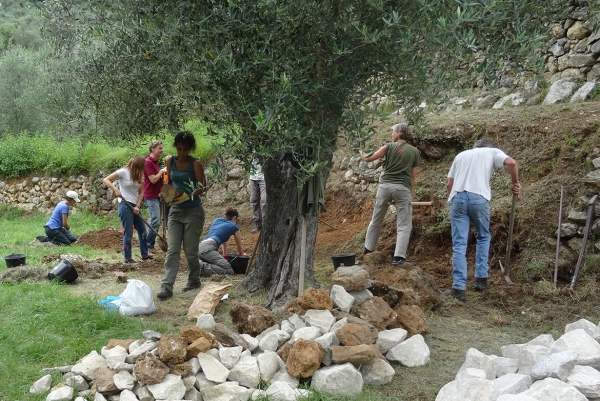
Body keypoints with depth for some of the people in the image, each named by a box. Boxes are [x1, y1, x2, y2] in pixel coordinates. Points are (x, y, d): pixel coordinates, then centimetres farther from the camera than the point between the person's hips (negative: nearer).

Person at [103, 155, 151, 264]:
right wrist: (116, 189, -27)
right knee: (128, 233, -3)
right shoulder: (123, 172, -11)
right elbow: (106, 180, -12)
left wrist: (137, 206, -6)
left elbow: (141, 192, 7)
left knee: (143, 231, 12)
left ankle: (144, 254, 25)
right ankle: (127, 258, 6)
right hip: (125, 206, -7)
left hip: (135, 206, 7)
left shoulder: (139, 175, 7)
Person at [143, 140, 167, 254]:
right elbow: (153, 179, -19)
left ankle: (151, 245, 17)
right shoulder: (148, 162, -15)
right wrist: (161, 171, -7)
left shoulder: (156, 162, 14)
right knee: (155, 221, -12)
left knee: (156, 222, 10)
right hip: (151, 197, -9)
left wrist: (163, 180, 6)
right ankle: (148, 246, -2)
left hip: (157, 196, 10)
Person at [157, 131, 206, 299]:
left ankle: (194, 281, 25)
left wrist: (191, 195, -33)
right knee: (172, 250, -2)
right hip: (175, 210, 4)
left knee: (190, 250, 5)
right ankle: (166, 286, -5)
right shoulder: (169, 160, 2)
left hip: (193, 211, -4)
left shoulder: (195, 164, -11)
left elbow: (202, 187, -14)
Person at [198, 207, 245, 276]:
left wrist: (225, 256, 53)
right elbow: (240, 250, 29)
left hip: (199, 247, 8)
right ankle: (202, 266, -26)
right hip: (208, 248, -8)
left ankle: (199, 265, -5)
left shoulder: (216, 220, 32)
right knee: (229, 271, -16)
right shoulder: (234, 227, 15)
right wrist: (242, 254, 50)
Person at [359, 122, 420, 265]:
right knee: (404, 225, 1)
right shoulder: (415, 151, 8)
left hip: (385, 185, 1)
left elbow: (368, 159, 11)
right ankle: (399, 256, -9)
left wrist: (363, 156, 33)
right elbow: (413, 176, 8)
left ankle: (368, 247, 29)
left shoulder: (390, 146, 3)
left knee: (376, 219, 16)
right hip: (403, 188, -1)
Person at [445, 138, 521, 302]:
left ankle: (459, 288, -6)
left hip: (457, 198, 2)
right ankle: (481, 279, 20)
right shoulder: (492, 152, 18)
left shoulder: (460, 155, 28)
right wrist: (515, 182, 11)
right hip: (479, 198, -2)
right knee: (483, 237, 22)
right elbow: (511, 163, -2)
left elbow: (449, 185, 22)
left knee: (459, 244, 1)